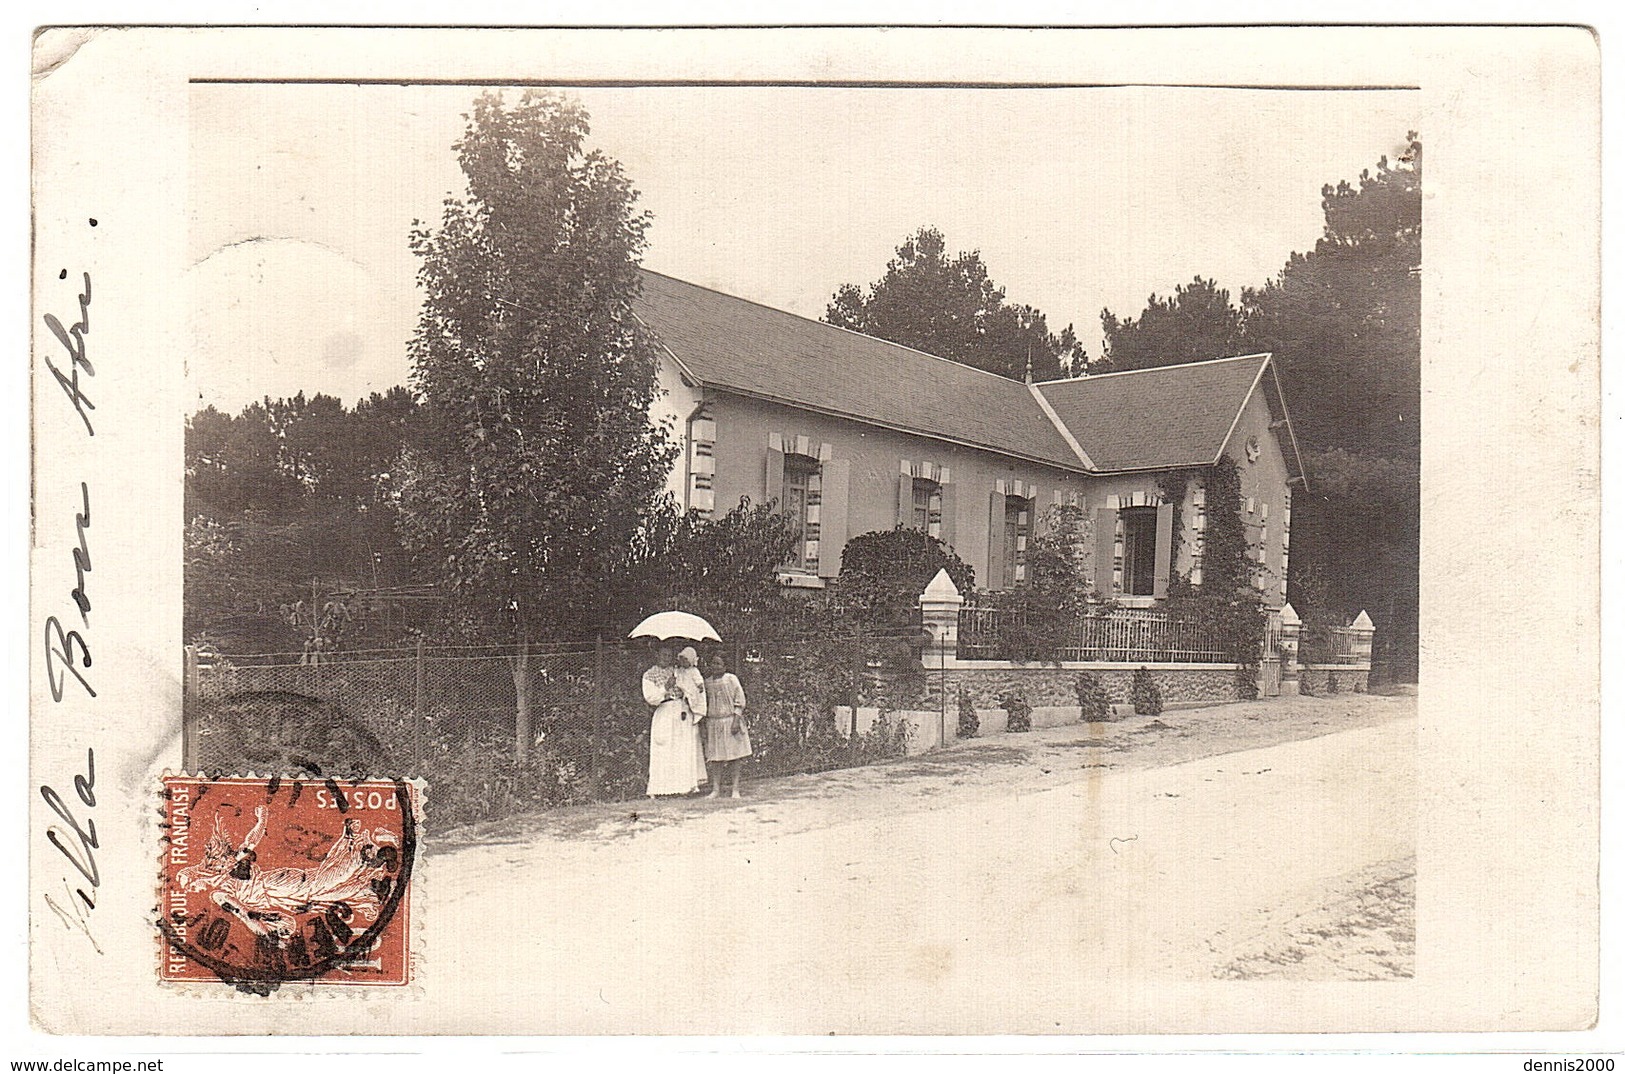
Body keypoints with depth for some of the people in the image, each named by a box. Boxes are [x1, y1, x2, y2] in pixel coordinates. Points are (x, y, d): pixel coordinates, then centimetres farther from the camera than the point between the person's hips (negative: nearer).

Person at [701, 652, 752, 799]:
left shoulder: (731, 679, -5)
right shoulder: (707, 682, 8)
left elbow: (740, 701, -7)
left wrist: (736, 720, -15)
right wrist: (705, 723, 9)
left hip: (730, 720, -3)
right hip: (714, 722, 3)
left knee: (735, 756, 1)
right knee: (717, 757, 3)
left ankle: (736, 789, 6)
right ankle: (716, 789, 5)